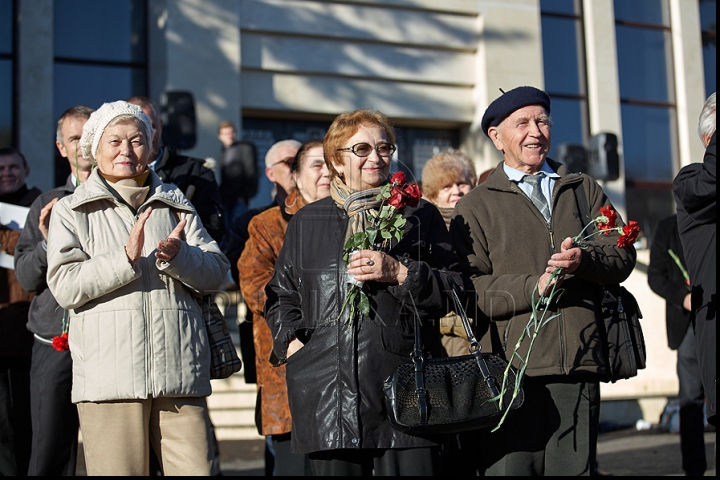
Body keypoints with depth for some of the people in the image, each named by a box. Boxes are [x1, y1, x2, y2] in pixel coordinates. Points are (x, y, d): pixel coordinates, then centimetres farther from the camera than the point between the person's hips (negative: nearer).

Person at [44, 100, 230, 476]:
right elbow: (63, 286, -3)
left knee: (197, 469, -3)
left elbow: (216, 272, 10)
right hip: (108, 375, -2)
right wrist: (125, 257, -16)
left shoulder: (175, 204, 18)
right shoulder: (72, 211, 10)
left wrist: (177, 257, -11)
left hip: (180, 373, 2)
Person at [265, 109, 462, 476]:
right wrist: (292, 342, 4)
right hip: (327, 390, 2)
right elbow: (280, 294, 21)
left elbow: (454, 290, 6)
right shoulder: (307, 222, 17)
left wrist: (399, 273, -9)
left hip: (402, 390, -1)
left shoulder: (419, 215, 12)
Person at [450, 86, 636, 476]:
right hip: (511, 371, -2)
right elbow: (467, 289, -2)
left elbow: (623, 254, 11)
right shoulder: (474, 207, 10)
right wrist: (533, 287, -15)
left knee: (574, 468, 2)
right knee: (511, 467, -7)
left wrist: (585, 259, -11)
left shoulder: (585, 190, 21)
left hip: (578, 369, 3)